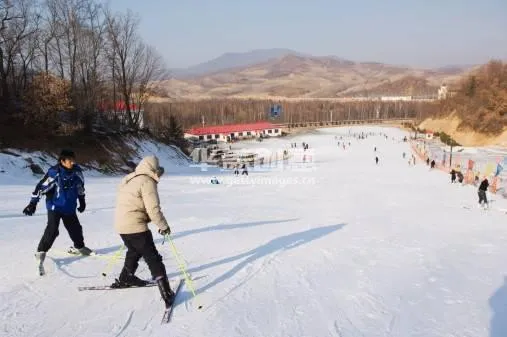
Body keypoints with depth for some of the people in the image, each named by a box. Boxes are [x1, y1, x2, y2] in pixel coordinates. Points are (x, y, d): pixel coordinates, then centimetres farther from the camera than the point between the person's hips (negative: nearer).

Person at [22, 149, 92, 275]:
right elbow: (41, 187, -15)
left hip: (70, 208, 5)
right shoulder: (54, 173, -21)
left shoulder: (77, 171, -6)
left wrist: (82, 201, 18)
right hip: (55, 207, -5)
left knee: (76, 228, 13)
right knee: (52, 230, -14)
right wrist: (33, 203, -13)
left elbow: (80, 187, 10)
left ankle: (79, 247, 36)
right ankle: (41, 252, 2)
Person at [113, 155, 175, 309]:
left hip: (121, 225, 9)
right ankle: (166, 293, -5)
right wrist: (164, 226, -6)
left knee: (134, 251, 31)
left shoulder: (128, 179, 14)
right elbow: (153, 209, -18)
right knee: (153, 259, -3)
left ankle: (125, 279, 47)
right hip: (136, 226, -8)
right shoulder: (147, 181, -13)